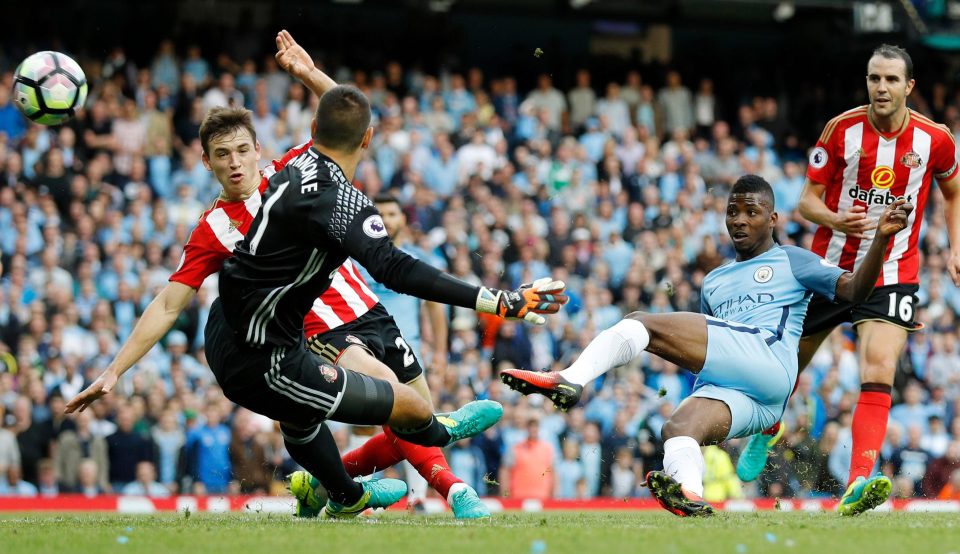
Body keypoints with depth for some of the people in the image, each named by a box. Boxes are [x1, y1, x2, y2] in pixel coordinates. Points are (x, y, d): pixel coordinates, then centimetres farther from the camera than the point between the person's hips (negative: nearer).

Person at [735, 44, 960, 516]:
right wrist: (835, 219, -24)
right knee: (791, 361, 14)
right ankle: (765, 433, 47)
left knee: (879, 372, -21)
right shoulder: (842, 130, -8)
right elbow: (808, 199, -3)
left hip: (893, 273, -1)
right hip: (831, 264, 1)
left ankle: (859, 485, -29)